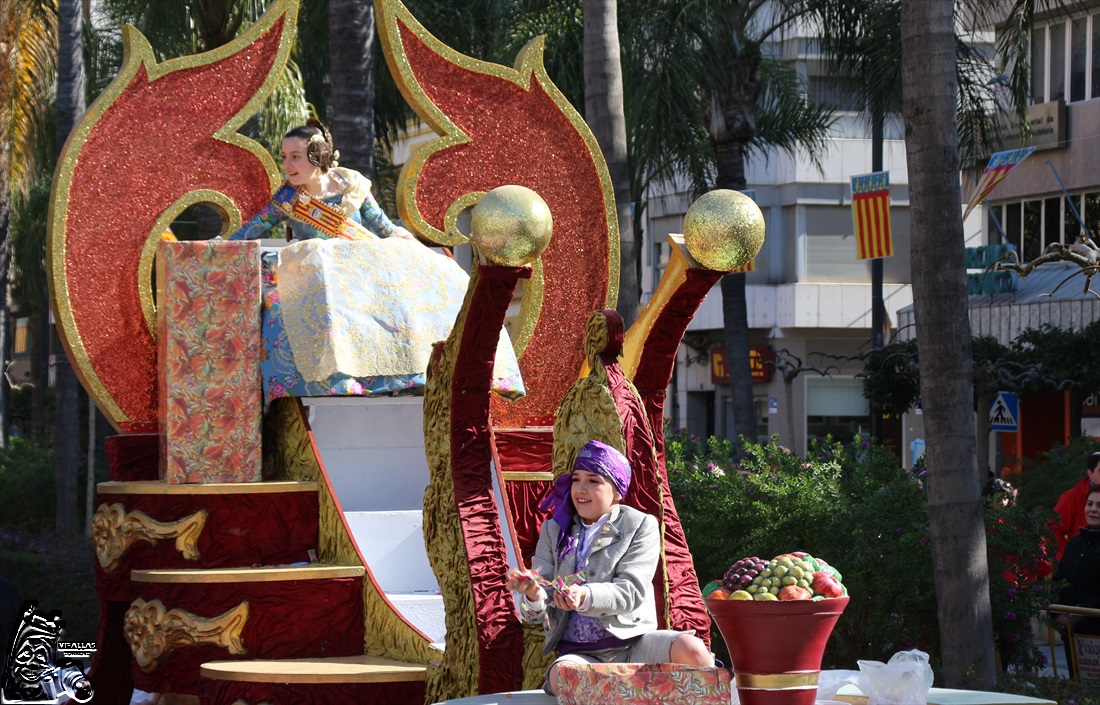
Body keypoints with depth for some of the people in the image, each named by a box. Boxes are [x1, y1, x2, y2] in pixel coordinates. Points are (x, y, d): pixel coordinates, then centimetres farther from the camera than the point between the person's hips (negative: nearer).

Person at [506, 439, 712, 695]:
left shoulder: (641, 526, 8)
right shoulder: (554, 530, 17)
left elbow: (630, 592, -7)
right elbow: (539, 611, 9)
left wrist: (585, 597, -27)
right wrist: (534, 596, -18)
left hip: (633, 643, -1)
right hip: (578, 653, 1)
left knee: (690, 649, -34)